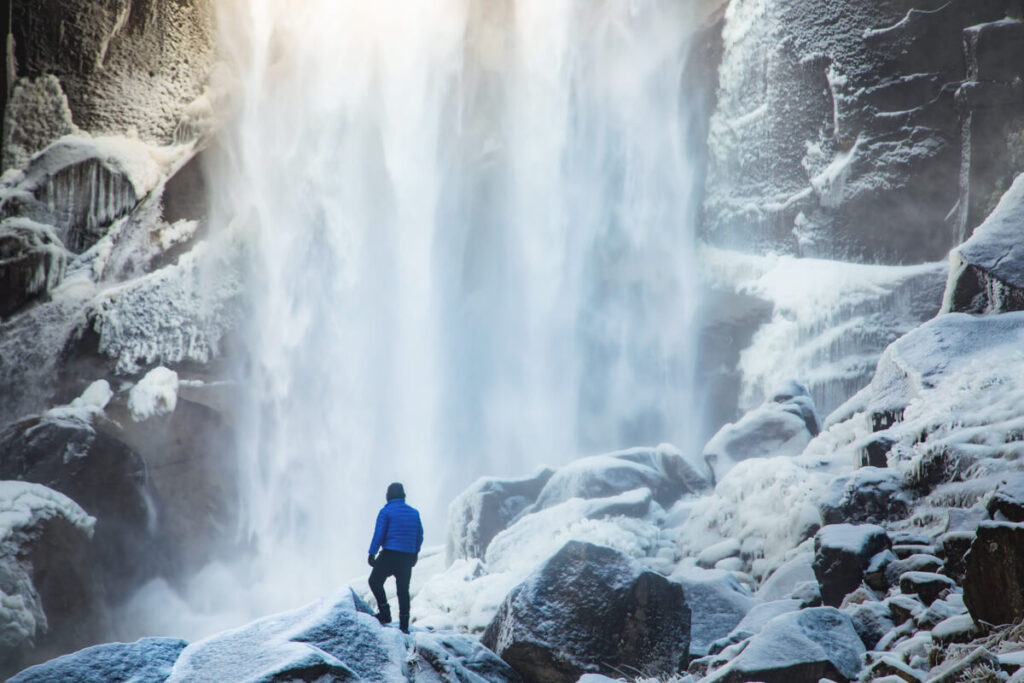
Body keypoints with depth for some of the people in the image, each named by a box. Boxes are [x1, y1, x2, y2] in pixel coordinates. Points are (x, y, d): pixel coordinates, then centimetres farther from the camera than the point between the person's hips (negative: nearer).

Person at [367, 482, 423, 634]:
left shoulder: (386, 511, -5)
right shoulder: (414, 513, 11)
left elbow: (379, 534, -9)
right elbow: (419, 536, 16)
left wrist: (372, 553, -4)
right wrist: (415, 553, 27)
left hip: (389, 555, -5)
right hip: (408, 557, 5)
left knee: (375, 581, 11)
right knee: (403, 589, 9)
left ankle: (385, 613, 0)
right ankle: (404, 624, 7)